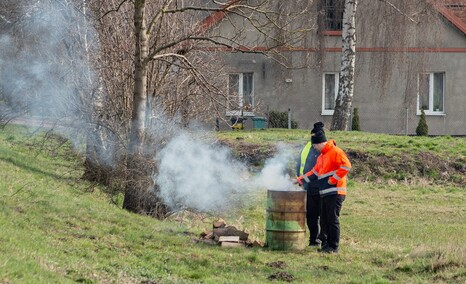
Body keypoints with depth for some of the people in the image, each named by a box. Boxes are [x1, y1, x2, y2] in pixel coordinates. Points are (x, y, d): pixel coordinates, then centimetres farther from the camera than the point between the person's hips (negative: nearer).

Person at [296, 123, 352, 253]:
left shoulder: (336, 152, -10)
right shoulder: (322, 156, 21)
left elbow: (346, 166, -20)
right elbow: (314, 173, 27)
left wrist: (333, 179, -17)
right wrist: (300, 180, 24)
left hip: (334, 193, -10)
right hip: (324, 193, 10)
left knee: (332, 220, -7)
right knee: (324, 220, 10)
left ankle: (334, 246, -3)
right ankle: (325, 244, 16)